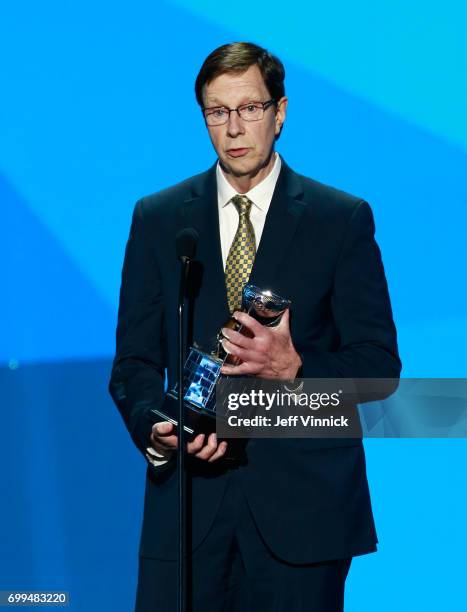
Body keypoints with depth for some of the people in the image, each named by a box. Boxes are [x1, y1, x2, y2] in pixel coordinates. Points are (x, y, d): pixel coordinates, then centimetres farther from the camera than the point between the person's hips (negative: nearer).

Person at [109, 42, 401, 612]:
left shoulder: (343, 219, 2)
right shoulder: (157, 218, 8)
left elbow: (379, 363, 0)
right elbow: (134, 361, 8)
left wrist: (294, 369, -18)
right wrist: (155, 430, -12)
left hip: (302, 506, -1)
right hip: (188, 501, 1)